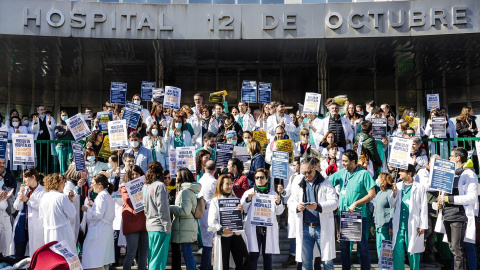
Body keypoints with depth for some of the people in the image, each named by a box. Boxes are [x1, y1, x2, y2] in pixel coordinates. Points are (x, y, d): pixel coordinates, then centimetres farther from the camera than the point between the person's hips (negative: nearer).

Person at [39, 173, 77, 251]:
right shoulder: (62, 197, -16)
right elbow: (72, 214, -11)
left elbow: (41, 216, 13)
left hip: (48, 232, 6)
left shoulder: (44, 197, 3)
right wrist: (71, 201, -2)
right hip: (62, 233, -6)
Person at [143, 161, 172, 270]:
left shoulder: (145, 187, 12)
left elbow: (145, 207, 14)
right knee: (159, 257, -4)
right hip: (160, 226, -7)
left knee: (152, 256, 14)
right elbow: (162, 207, -14)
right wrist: (167, 226, -10)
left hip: (150, 225, 8)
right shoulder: (160, 185, -10)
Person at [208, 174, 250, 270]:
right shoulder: (215, 201, 2)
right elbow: (211, 221, -6)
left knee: (245, 262, -5)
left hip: (237, 234, 3)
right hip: (223, 236, -3)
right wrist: (222, 229, -22)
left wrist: (241, 211, -7)